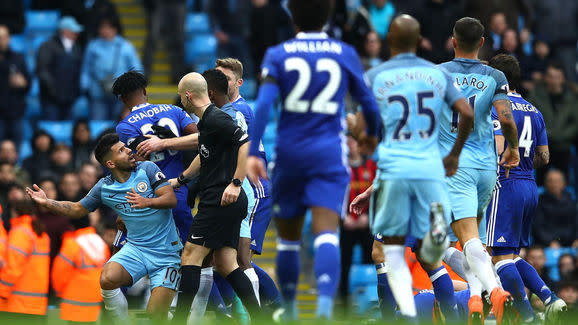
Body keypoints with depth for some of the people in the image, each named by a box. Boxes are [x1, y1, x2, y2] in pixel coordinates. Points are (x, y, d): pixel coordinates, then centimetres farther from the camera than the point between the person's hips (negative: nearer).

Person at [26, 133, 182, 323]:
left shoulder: (147, 169, -3)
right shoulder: (104, 187, 5)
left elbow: (171, 199, -10)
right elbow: (77, 209, 15)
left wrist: (148, 202, -30)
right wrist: (47, 203, 1)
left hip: (166, 253, -2)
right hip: (136, 248, 2)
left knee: (155, 316, -15)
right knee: (108, 279, -30)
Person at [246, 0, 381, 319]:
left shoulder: (277, 55, 2)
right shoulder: (345, 54, 5)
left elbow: (263, 105, -10)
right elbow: (368, 103, 12)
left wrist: (254, 153, -13)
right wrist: (371, 134, 32)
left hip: (289, 153, 1)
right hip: (329, 155, -1)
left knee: (288, 238, 14)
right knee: (327, 233, -12)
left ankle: (288, 310, 26)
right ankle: (325, 302, -34)